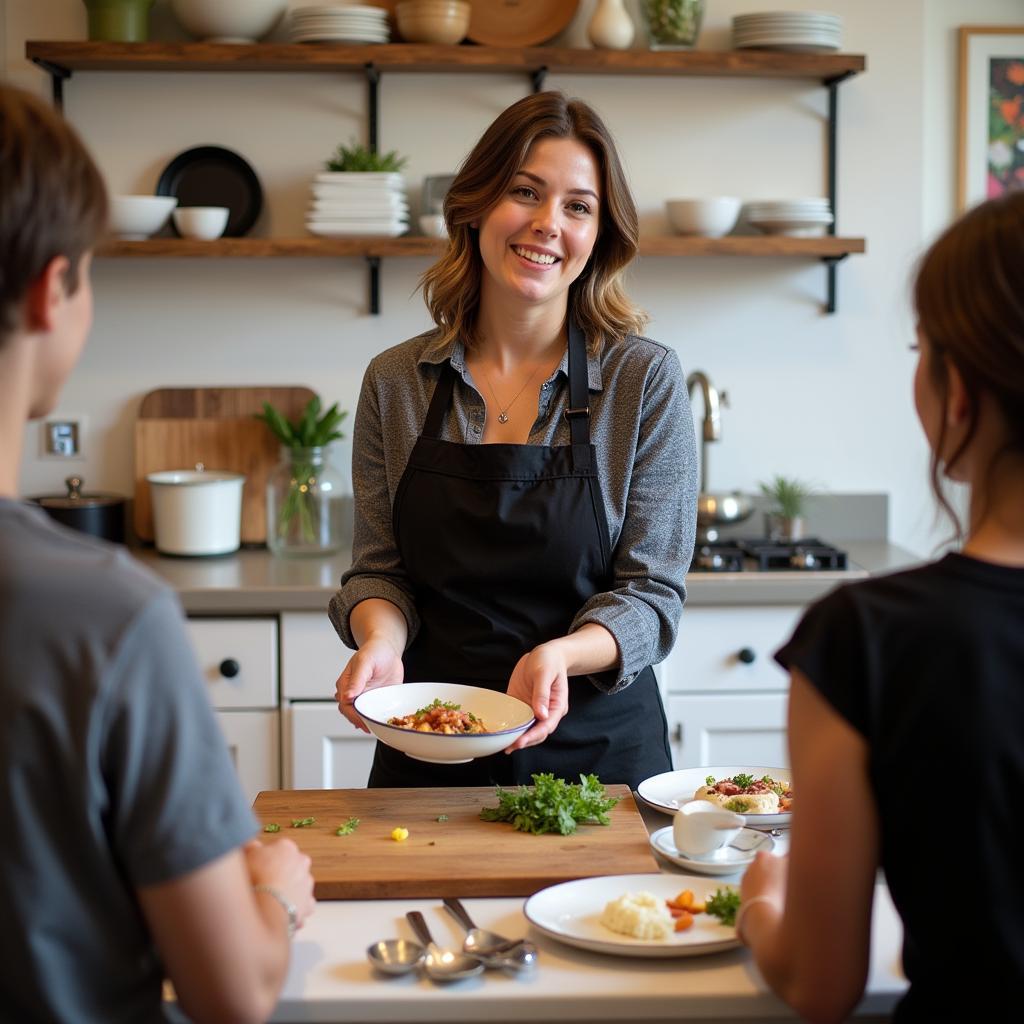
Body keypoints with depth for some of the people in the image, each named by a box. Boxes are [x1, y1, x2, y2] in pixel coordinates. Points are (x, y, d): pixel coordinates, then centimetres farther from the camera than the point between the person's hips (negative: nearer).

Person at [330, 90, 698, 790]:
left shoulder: (647, 379, -8)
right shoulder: (395, 383, 0)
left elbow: (654, 592, -8)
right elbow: (380, 570, 4)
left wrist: (561, 654, -27)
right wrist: (380, 640, -18)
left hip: (598, 750, -1)